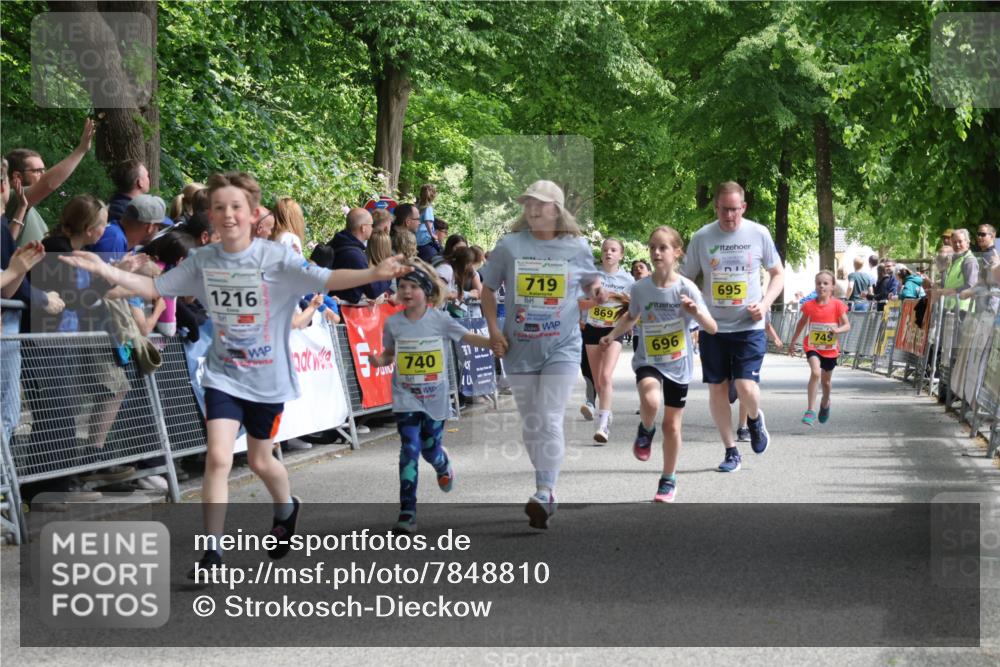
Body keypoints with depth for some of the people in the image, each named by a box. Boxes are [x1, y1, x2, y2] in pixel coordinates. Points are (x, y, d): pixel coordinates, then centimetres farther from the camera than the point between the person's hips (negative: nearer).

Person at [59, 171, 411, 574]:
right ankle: (212, 552, -5)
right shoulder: (202, 260, -5)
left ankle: (286, 510, 48)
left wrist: (373, 275, -40)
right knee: (218, 457, -14)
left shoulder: (276, 258, -15)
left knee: (260, 461, 14)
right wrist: (106, 271, -11)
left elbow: (326, 280, -25)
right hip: (223, 376, 2)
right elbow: (154, 288, 1)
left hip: (268, 378, -1)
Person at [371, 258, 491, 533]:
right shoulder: (393, 324, -3)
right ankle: (407, 512, -11)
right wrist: (378, 360, -14)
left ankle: (443, 465, 53)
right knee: (410, 450, -12)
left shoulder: (439, 320, -6)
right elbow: (389, 354, 9)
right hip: (406, 398, 0)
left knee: (430, 449, 12)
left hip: (435, 397, 0)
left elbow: (469, 337, -5)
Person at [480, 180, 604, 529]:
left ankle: (544, 494, -16)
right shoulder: (509, 246, -1)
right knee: (530, 423, 11)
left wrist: (597, 290, -8)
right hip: (519, 348, 2)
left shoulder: (576, 247, -1)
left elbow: (591, 280, 15)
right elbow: (488, 289, 8)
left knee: (550, 420, -14)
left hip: (561, 347, -2)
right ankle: (548, 490, 26)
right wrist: (493, 329, -1)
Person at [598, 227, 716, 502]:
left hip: (678, 365, 0)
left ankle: (669, 480, 27)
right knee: (650, 401, -32)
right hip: (648, 361, 0)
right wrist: (612, 335, 7)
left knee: (672, 425, 8)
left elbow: (712, 328, -15)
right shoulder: (639, 288, -6)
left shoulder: (686, 288, -13)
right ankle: (645, 430, 2)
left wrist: (696, 312, -33)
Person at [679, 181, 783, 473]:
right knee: (717, 388, 5)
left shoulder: (759, 234, -2)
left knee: (746, 386, -14)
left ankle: (754, 418, 22)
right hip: (712, 327, 2)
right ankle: (731, 451, 19)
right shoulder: (702, 237, -2)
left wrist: (765, 303, -7)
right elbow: (686, 280, 7)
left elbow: (778, 274, 10)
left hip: (749, 326, -2)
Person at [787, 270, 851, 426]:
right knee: (815, 372, -26)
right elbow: (802, 323, 10)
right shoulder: (809, 306, -5)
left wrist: (838, 330, -30)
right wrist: (792, 342, 16)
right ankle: (810, 410, -24)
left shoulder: (837, 305, -9)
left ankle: (825, 403, 49)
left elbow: (847, 325, -7)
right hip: (812, 346, -1)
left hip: (830, 349, 1)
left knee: (826, 380, 17)